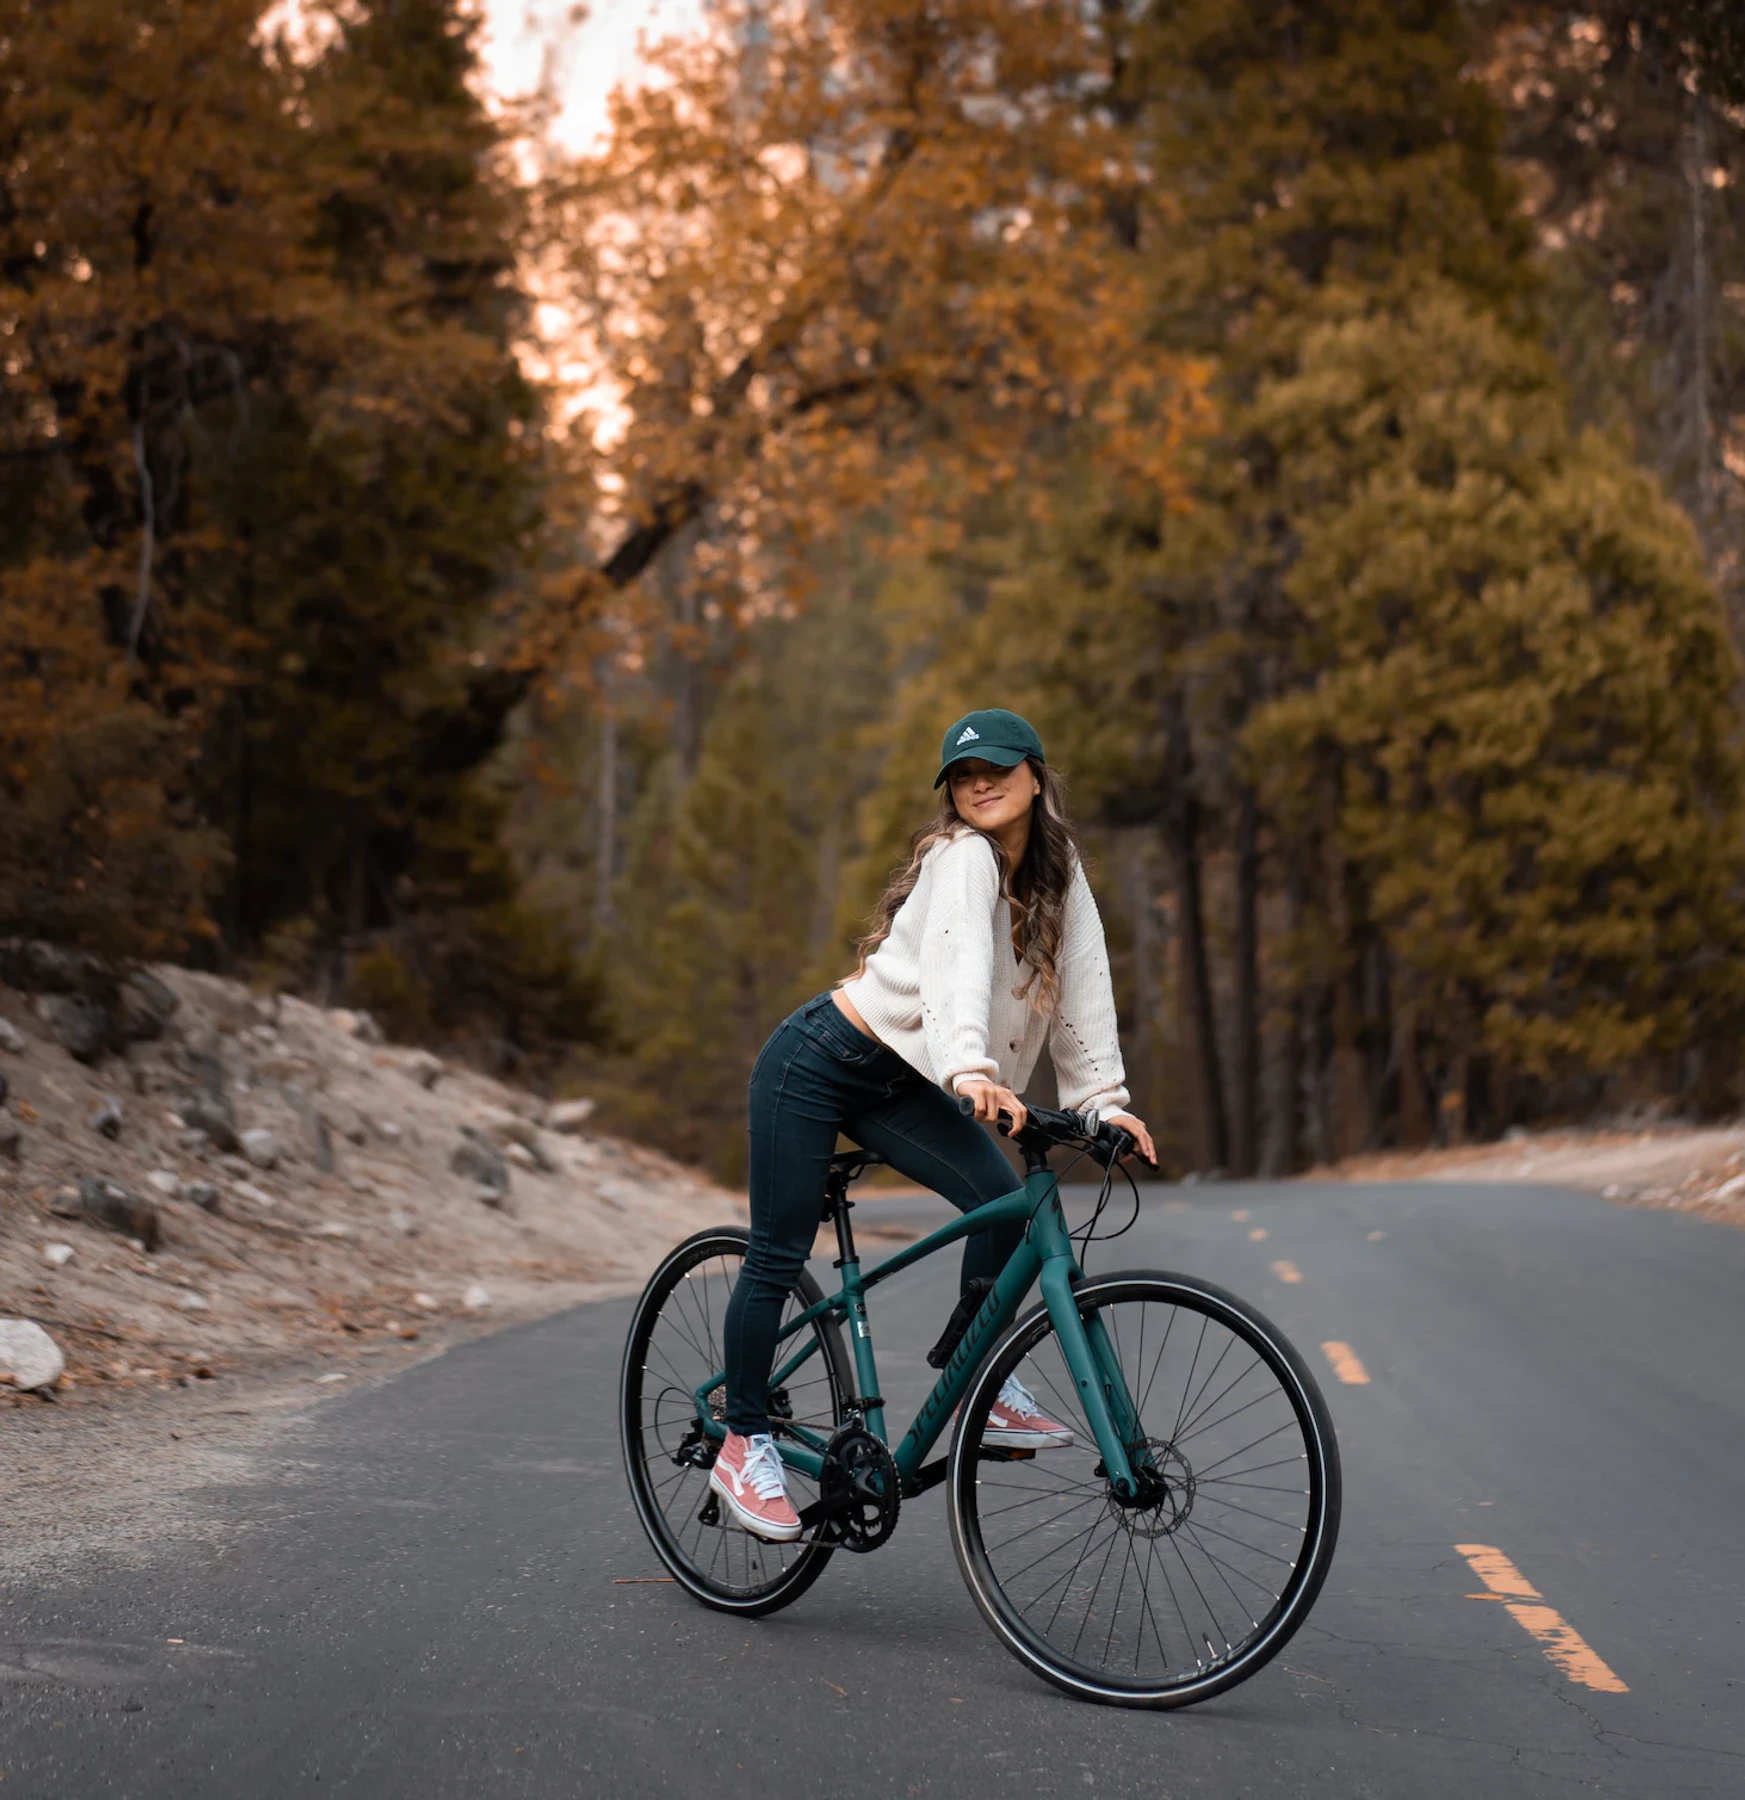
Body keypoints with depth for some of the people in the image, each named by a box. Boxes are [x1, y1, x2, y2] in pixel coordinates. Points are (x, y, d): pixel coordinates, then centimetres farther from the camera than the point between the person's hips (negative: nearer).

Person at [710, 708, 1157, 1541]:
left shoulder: (1058, 875, 2)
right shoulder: (962, 857, -21)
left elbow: (1082, 988, -2)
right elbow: (957, 968, -37)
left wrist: (1104, 1100, -14)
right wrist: (969, 1070, -53)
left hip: (896, 1083, 7)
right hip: (817, 1062, -6)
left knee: (999, 1199, -15)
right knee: (780, 1254, -3)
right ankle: (743, 1442, 12)